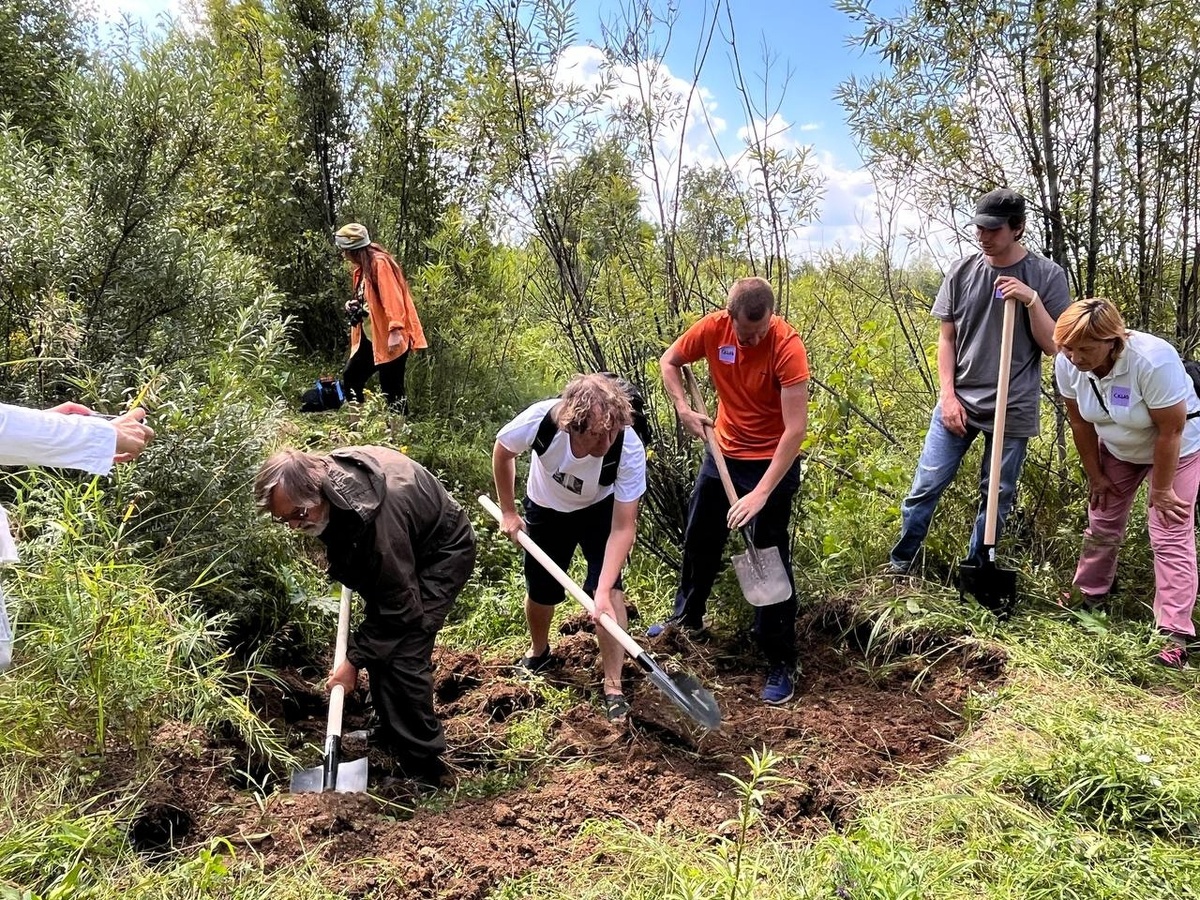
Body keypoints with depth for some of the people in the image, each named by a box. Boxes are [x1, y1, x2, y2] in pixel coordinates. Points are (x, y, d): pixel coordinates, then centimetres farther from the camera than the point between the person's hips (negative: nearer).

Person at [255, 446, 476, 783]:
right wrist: (344, 568, 16)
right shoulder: (323, 474, -18)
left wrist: (354, 660, -22)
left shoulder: (375, 514, -41)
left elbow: (397, 606, -30)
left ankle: (422, 769, -3)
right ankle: (392, 733, 29)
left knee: (403, 655, -16)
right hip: (400, 551, 8)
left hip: (443, 552, -8)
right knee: (378, 644, 9)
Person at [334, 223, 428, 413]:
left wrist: (395, 330, -30)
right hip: (369, 337, 10)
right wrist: (355, 306, 5)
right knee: (351, 378, 11)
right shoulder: (361, 267, 15)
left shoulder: (380, 262, -14)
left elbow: (392, 298, -23)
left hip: (390, 338, -10)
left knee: (392, 389, -5)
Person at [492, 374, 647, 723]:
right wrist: (508, 511, -7)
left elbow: (623, 527, -33)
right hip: (546, 508, 1)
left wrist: (604, 591, -42)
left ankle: (613, 686, -2)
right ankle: (538, 651, 43)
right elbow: (503, 450, -14)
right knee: (541, 590, 11)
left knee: (608, 586, -17)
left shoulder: (630, 450, -39)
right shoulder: (540, 420, -39)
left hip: (600, 509, -1)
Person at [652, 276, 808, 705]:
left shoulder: (787, 347, -26)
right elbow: (669, 361, 6)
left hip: (772, 462, -5)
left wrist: (762, 493, -32)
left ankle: (781, 665, 9)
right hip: (723, 453, 6)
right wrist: (684, 408, -9)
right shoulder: (713, 328, -13)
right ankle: (687, 617, 44)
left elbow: (795, 429, -28)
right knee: (699, 539, 20)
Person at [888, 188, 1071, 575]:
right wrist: (947, 395, -3)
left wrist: (1031, 300, -17)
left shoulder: (1047, 275, -2)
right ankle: (900, 564, 16)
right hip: (959, 402, 1)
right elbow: (946, 338, 6)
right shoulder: (962, 271, 2)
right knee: (925, 487, 1)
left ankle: (974, 573, 24)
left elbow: (1053, 346, -3)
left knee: (996, 498, 8)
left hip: (1013, 410, -1)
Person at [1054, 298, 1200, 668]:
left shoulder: (1153, 360, -38)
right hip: (1116, 450, 5)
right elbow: (1080, 422, -8)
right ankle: (1088, 596, 30)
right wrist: (1095, 475, 0)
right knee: (1102, 523, 10)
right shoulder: (1067, 363, -22)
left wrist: (1161, 490, -19)